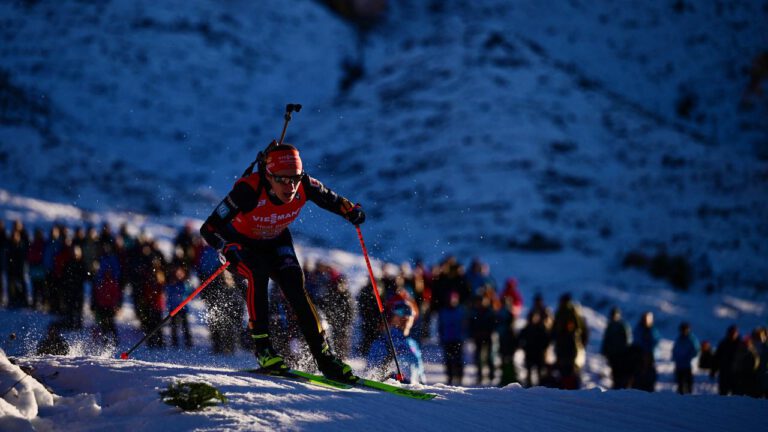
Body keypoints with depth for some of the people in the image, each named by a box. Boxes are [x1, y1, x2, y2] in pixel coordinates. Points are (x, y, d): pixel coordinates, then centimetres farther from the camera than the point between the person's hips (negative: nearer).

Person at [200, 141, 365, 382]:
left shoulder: (304, 187, -26)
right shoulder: (249, 190, -38)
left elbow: (331, 199, -5)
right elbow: (209, 228, -35)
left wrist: (351, 211, -27)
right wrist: (229, 249, -54)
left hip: (276, 243, 3)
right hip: (239, 244, -3)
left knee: (295, 287, -18)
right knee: (258, 273, -32)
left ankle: (323, 356, -11)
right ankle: (262, 347, -22)